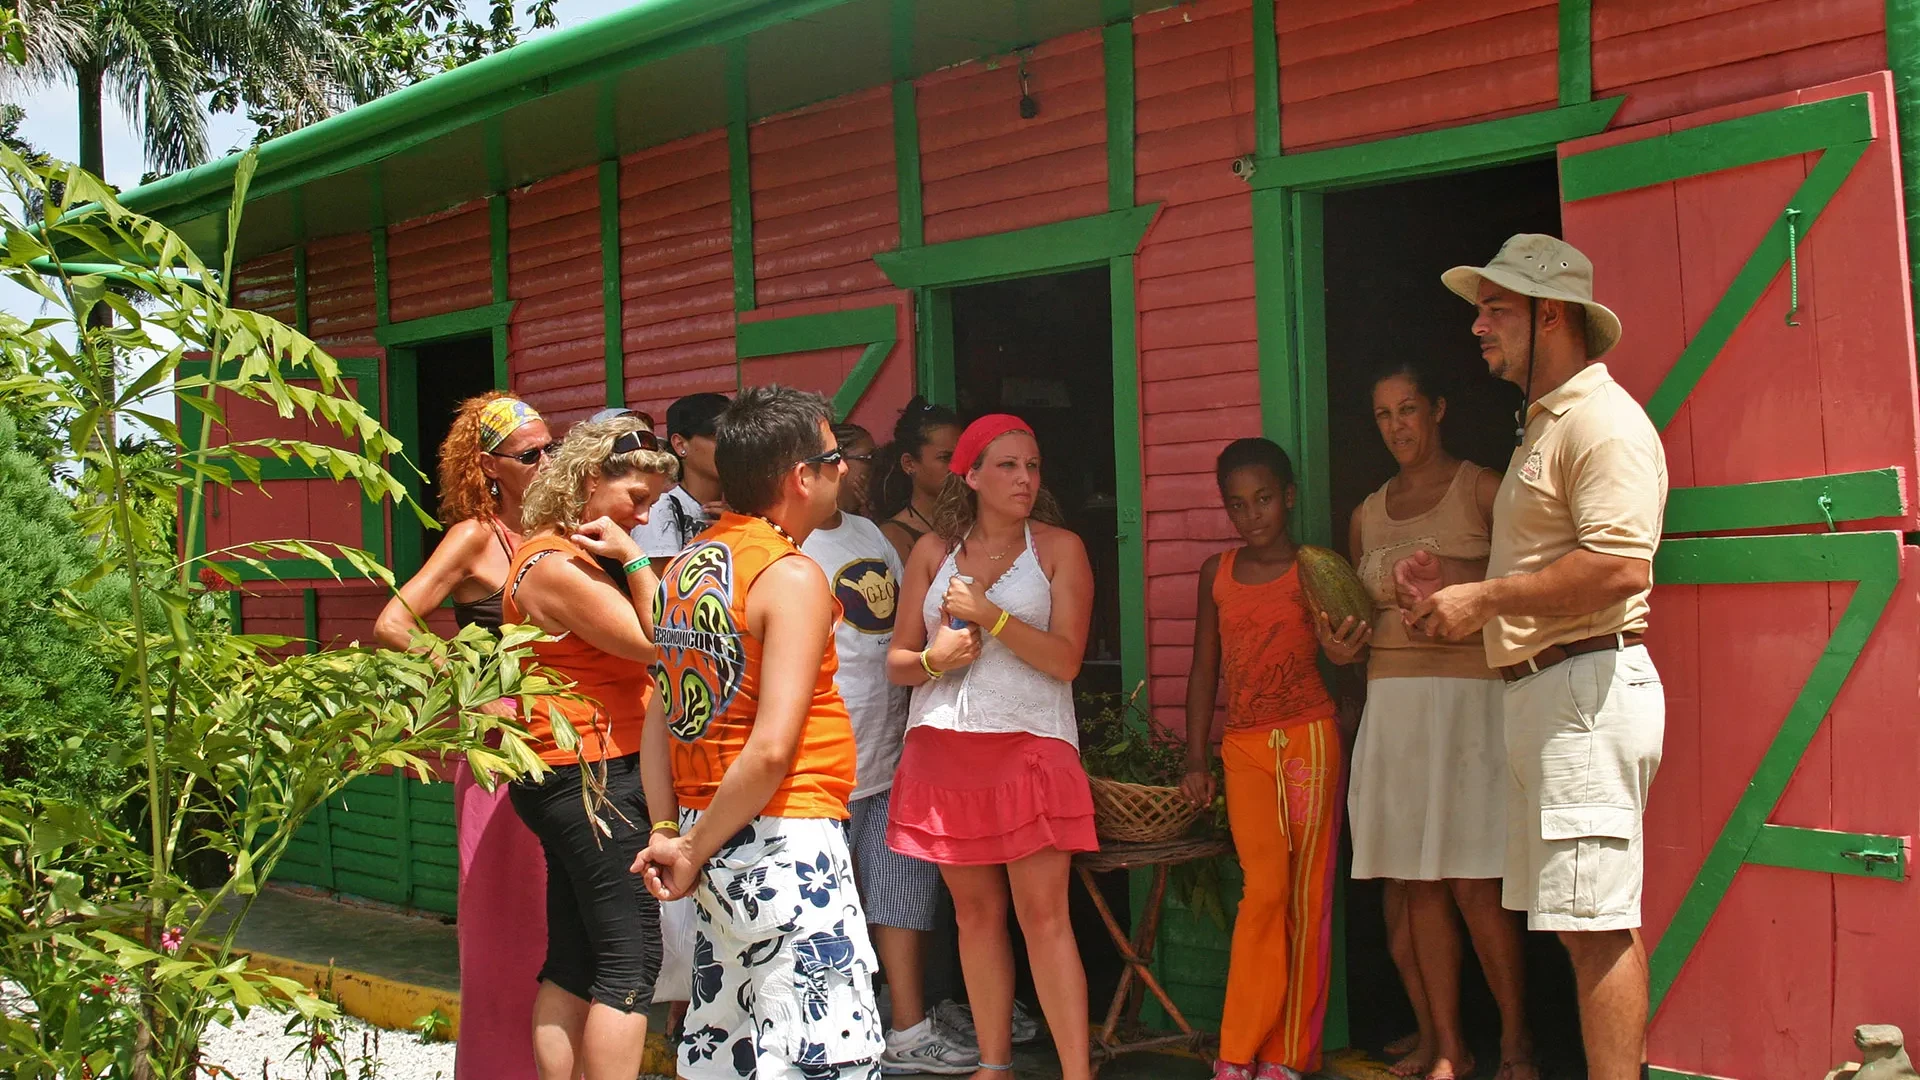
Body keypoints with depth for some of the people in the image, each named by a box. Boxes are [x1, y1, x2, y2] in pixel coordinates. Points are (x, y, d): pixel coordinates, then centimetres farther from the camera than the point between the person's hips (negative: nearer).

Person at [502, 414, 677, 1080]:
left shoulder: (587, 557, 17)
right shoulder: (557, 565, -15)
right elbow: (657, 644, -17)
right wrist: (633, 560, -12)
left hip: (578, 780, 10)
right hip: (593, 778, -10)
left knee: (573, 962, 11)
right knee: (631, 961, -10)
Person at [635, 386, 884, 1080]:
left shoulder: (686, 566, 10)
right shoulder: (792, 577, -15)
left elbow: (660, 717, 10)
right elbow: (771, 747, -22)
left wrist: (668, 831, 6)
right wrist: (693, 852, -14)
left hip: (716, 845, 9)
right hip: (785, 841, -9)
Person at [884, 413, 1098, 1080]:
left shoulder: (1059, 547, 3)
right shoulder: (933, 551, 9)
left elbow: (1066, 659, -6)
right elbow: (898, 662, 11)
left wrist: (990, 616, -15)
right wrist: (937, 657, -11)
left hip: (1030, 744, -3)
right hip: (943, 749, 3)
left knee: (1043, 914, -9)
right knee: (975, 912, 8)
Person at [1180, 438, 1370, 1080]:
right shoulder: (1217, 573, 10)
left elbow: (1345, 647, 4)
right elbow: (1205, 668, 14)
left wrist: (1344, 653, -20)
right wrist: (1196, 759, 11)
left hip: (1310, 738, -1)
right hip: (1243, 746, 1)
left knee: (1306, 894, 0)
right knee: (1266, 886, -11)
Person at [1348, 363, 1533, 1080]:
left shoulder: (1481, 490, 0)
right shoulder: (1367, 516, 16)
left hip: (1467, 696, -5)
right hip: (1391, 704, 5)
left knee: (1473, 886, -7)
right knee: (1416, 885, 4)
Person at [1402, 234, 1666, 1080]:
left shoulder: (1602, 420, -11)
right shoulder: (1544, 425, 23)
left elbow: (1619, 565, -24)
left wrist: (1484, 599, -16)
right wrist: (1460, 586, 14)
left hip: (1588, 685, -11)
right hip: (1540, 688, 11)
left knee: (1598, 924, -10)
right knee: (1588, 923, 11)